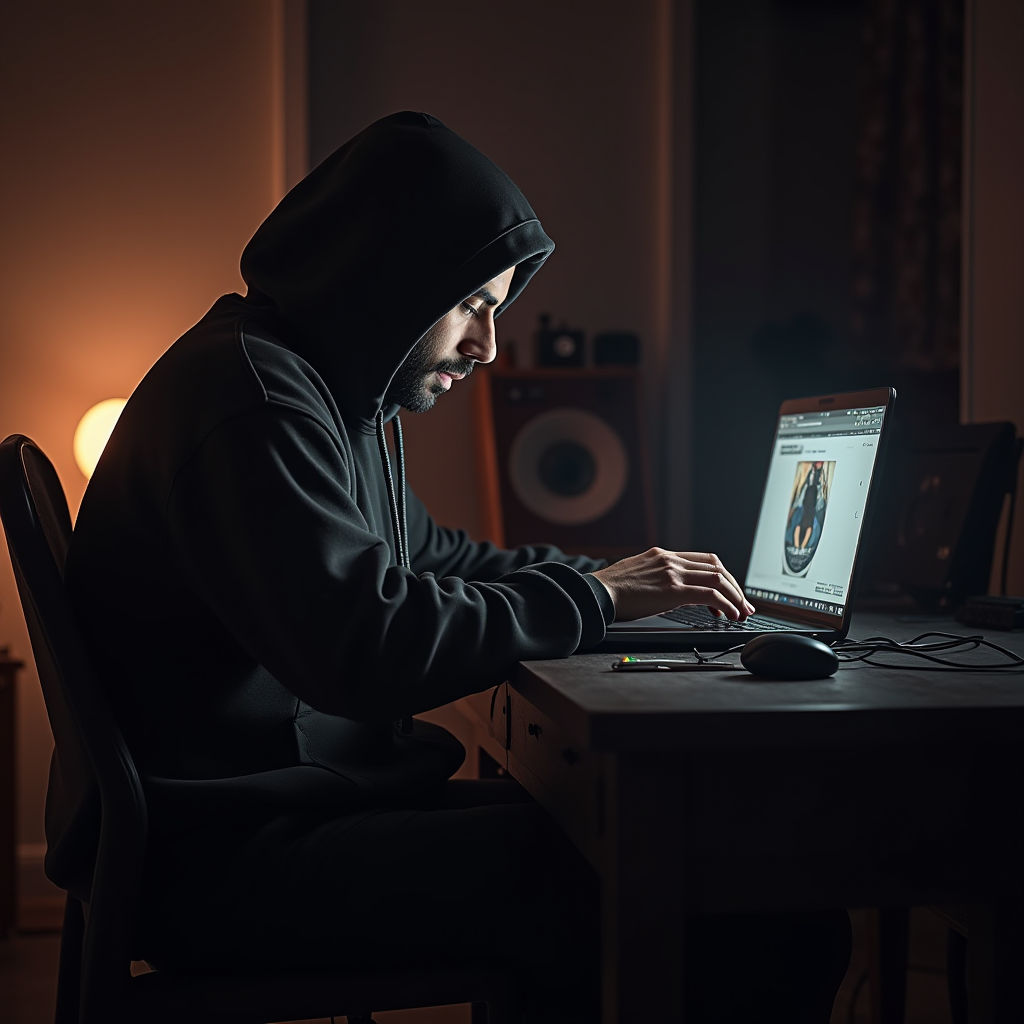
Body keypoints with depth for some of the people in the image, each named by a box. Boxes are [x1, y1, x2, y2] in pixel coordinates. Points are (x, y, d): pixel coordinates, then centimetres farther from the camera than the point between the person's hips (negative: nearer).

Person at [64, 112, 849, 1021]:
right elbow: (367, 646, -28)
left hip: (305, 797, 10)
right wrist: (589, 598, -16)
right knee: (599, 885, -21)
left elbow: (431, 558, 24)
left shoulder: (333, 391, 15)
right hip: (220, 852, -10)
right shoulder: (253, 398, -18)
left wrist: (614, 578, 9)